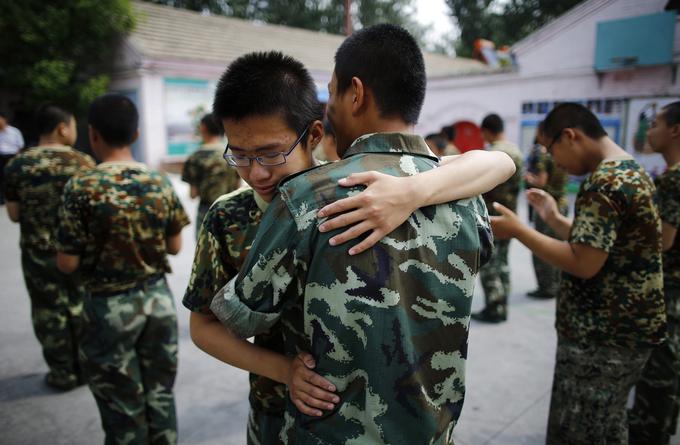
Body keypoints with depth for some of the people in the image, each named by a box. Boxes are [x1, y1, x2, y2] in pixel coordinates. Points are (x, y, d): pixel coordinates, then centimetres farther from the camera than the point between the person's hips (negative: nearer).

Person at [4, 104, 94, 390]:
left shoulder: (16, 165, -5)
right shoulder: (83, 162, -9)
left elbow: (14, 214, -1)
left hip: (39, 253, 0)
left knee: (50, 312, 11)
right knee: (80, 308, 15)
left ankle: (62, 374, 22)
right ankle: (84, 367, 28)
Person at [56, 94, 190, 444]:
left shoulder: (82, 188, -15)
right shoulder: (161, 183, -3)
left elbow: (68, 264, -12)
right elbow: (175, 246, 4)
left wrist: (95, 246, 7)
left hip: (110, 307, -3)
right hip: (159, 299, 4)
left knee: (123, 406, 13)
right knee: (160, 395, 18)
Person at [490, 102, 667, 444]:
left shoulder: (604, 182, -22)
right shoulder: (631, 171, 12)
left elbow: (584, 263, -27)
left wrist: (518, 230, -21)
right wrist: (554, 219, 11)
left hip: (603, 337, -10)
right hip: (623, 328, 10)